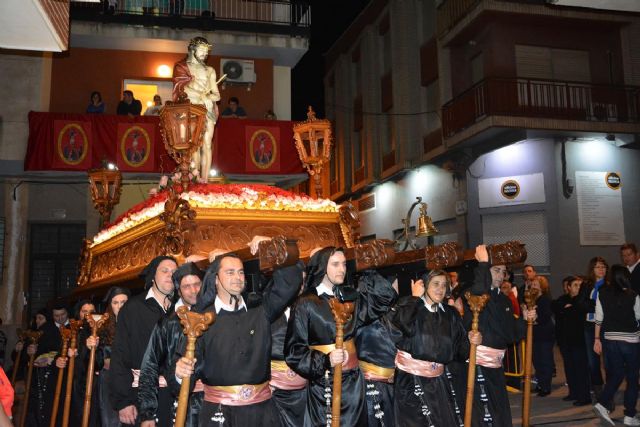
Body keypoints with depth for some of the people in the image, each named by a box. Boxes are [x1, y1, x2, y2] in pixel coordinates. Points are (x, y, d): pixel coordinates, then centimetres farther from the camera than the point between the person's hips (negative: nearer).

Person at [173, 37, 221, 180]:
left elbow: (217, 95, 15)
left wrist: (208, 97, -6)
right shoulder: (181, 67, 12)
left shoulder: (210, 70, 20)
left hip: (208, 111, 3)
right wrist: (202, 96, -8)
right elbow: (183, 88, -3)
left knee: (207, 144, -8)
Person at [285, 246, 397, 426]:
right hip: (324, 384, -5)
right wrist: (325, 361, -24)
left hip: (353, 382, 5)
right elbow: (294, 351, -10)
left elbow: (387, 296, 8)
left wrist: (366, 272, 1)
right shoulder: (306, 304, -9)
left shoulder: (350, 297, 6)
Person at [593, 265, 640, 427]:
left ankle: (602, 404, -1)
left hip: (610, 340, 3)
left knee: (615, 375, 15)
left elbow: (598, 318, 0)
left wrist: (597, 339, 9)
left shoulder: (602, 294, -4)